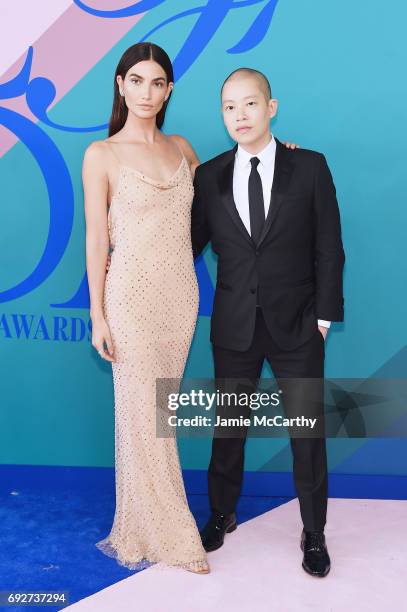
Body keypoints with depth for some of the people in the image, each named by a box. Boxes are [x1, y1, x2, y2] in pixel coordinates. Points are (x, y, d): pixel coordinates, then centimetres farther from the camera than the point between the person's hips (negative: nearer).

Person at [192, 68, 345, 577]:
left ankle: (314, 532, 28)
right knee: (229, 426, 15)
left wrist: (325, 315, -6)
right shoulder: (209, 176, 2)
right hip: (234, 325, 2)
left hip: (297, 325, -1)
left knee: (308, 430, 8)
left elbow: (328, 248, -3)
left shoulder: (310, 167, -3)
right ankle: (222, 514, 37)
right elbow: (191, 243, 6)